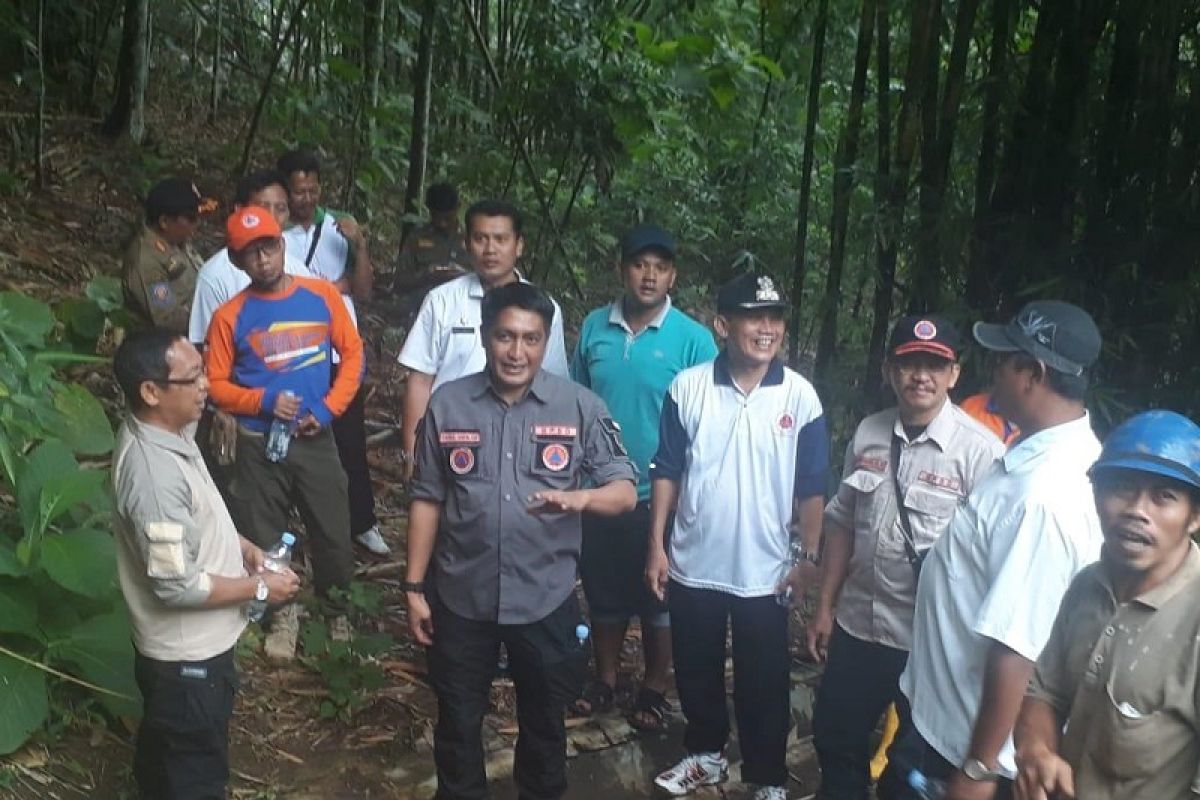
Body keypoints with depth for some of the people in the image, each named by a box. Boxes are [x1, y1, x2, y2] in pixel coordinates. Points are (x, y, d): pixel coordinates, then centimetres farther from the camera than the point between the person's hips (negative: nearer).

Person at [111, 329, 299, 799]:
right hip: (188, 652, -9)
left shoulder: (162, 431, -3)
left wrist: (238, 544, 3)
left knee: (163, 744, 30)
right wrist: (259, 588, -18)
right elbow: (177, 585, -30)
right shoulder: (153, 473, -34)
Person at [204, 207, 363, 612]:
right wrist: (264, 401, -18)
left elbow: (353, 353, 3)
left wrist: (328, 408, -8)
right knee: (266, 543, 10)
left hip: (315, 440, 1)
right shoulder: (229, 316, -7)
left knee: (334, 534, 9)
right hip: (259, 446, -1)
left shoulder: (322, 295, -2)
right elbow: (215, 384, -2)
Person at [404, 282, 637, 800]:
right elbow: (427, 499, 2)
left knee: (544, 719, 20)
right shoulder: (447, 404, -4)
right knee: (458, 720, 18)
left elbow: (625, 492, -9)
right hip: (461, 597, 1)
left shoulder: (580, 407, -8)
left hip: (546, 599, 0)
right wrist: (415, 586, 1)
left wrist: (579, 497, -31)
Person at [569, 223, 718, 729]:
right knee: (603, 593, 17)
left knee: (658, 599, 13)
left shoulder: (694, 338, -11)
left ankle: (654, 691, 31)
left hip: (660, 496, -3)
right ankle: (605, 681, 35)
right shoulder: (594, 327, -1)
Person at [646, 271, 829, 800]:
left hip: (765, 570, -1)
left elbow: (811, 487, -2)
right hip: (694, 564, 1)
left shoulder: (801, 396, -8)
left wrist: (808, 557, -3)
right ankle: (706, 754, 41)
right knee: (696, 670, 18)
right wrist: (656, 545, -3)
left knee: (765, 682, 10)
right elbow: (666, 472, -1)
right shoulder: (688, 388, -7)